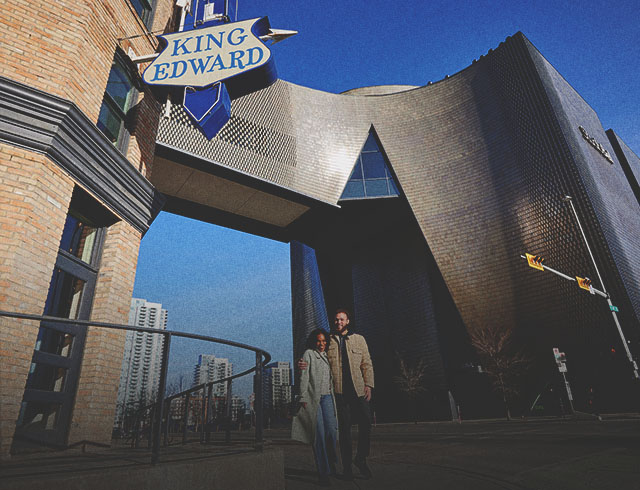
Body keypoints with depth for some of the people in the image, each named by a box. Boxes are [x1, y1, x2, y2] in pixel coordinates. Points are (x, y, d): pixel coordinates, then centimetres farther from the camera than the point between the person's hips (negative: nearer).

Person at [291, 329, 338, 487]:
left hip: (327, 397, 5)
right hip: (313, 398, -5)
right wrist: (303, 398, -12)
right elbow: (304, 377, -5)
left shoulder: (327, 355, 19)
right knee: (318, 434, -5)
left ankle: (331, 464, 17)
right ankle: (323, 472, 2)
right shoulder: (308, 354, 3)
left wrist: (333, 395, 16)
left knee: (331, 430, -2)